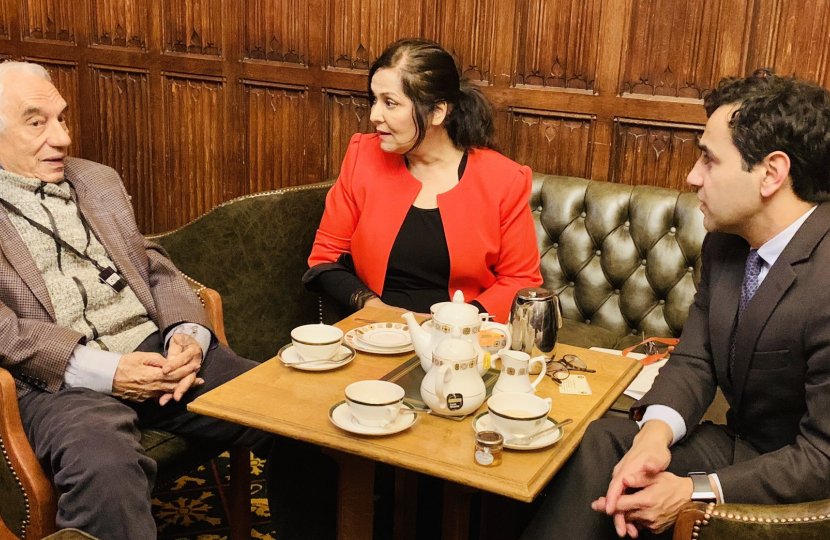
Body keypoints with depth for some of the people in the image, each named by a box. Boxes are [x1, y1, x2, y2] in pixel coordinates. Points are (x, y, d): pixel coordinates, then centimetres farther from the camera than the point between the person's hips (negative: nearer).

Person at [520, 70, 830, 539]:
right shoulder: (726, 243, -1)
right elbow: (693, 360, 0)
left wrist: (695, 493, -28)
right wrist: (654, 435, -21)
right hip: (742, 446, 7)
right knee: (601, 441, -11)